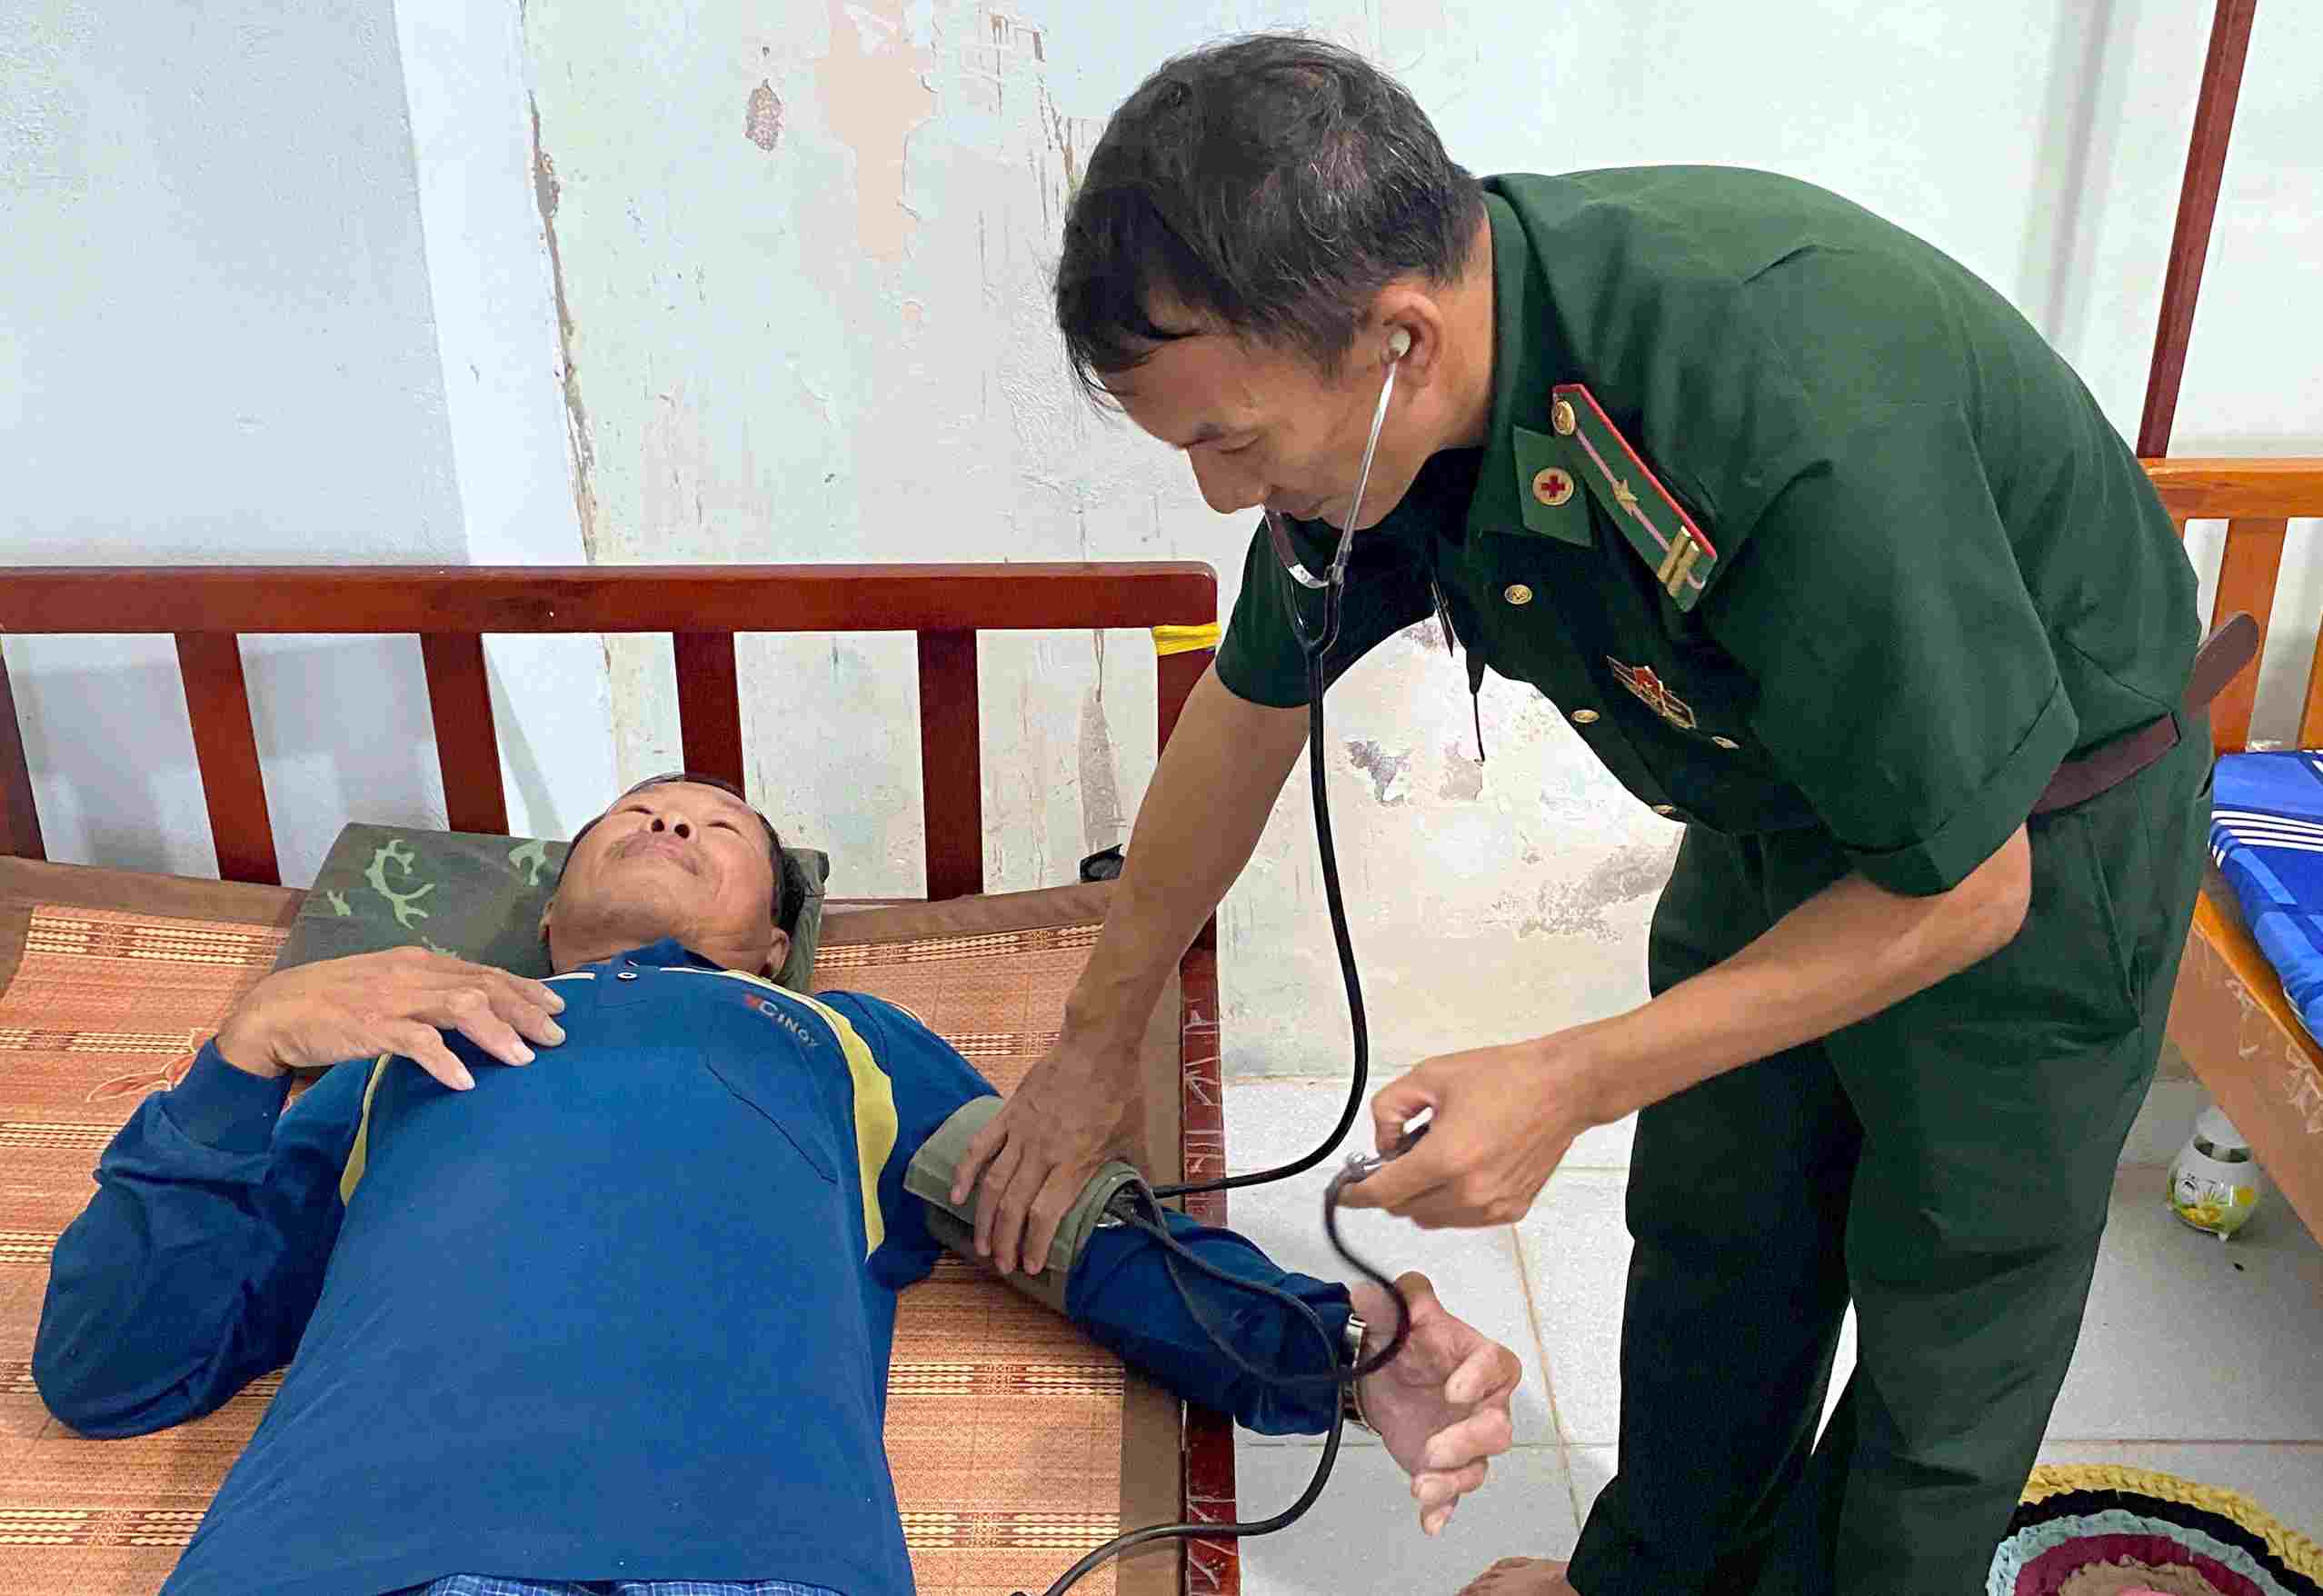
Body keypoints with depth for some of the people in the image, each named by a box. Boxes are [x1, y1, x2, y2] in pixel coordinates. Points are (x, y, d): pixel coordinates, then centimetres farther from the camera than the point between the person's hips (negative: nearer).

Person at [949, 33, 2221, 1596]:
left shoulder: (1794, 429, -42)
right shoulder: (1385, 382, -19)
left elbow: (1964, 888, -28)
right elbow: (1253, 705, -2)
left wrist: (1570, 1084, -27)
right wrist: (1097, 1042, 7)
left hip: (2032, 834, -6)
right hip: (1782, 794, 6)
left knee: (1952, 1315, 8)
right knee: (1710, 1232, 19)